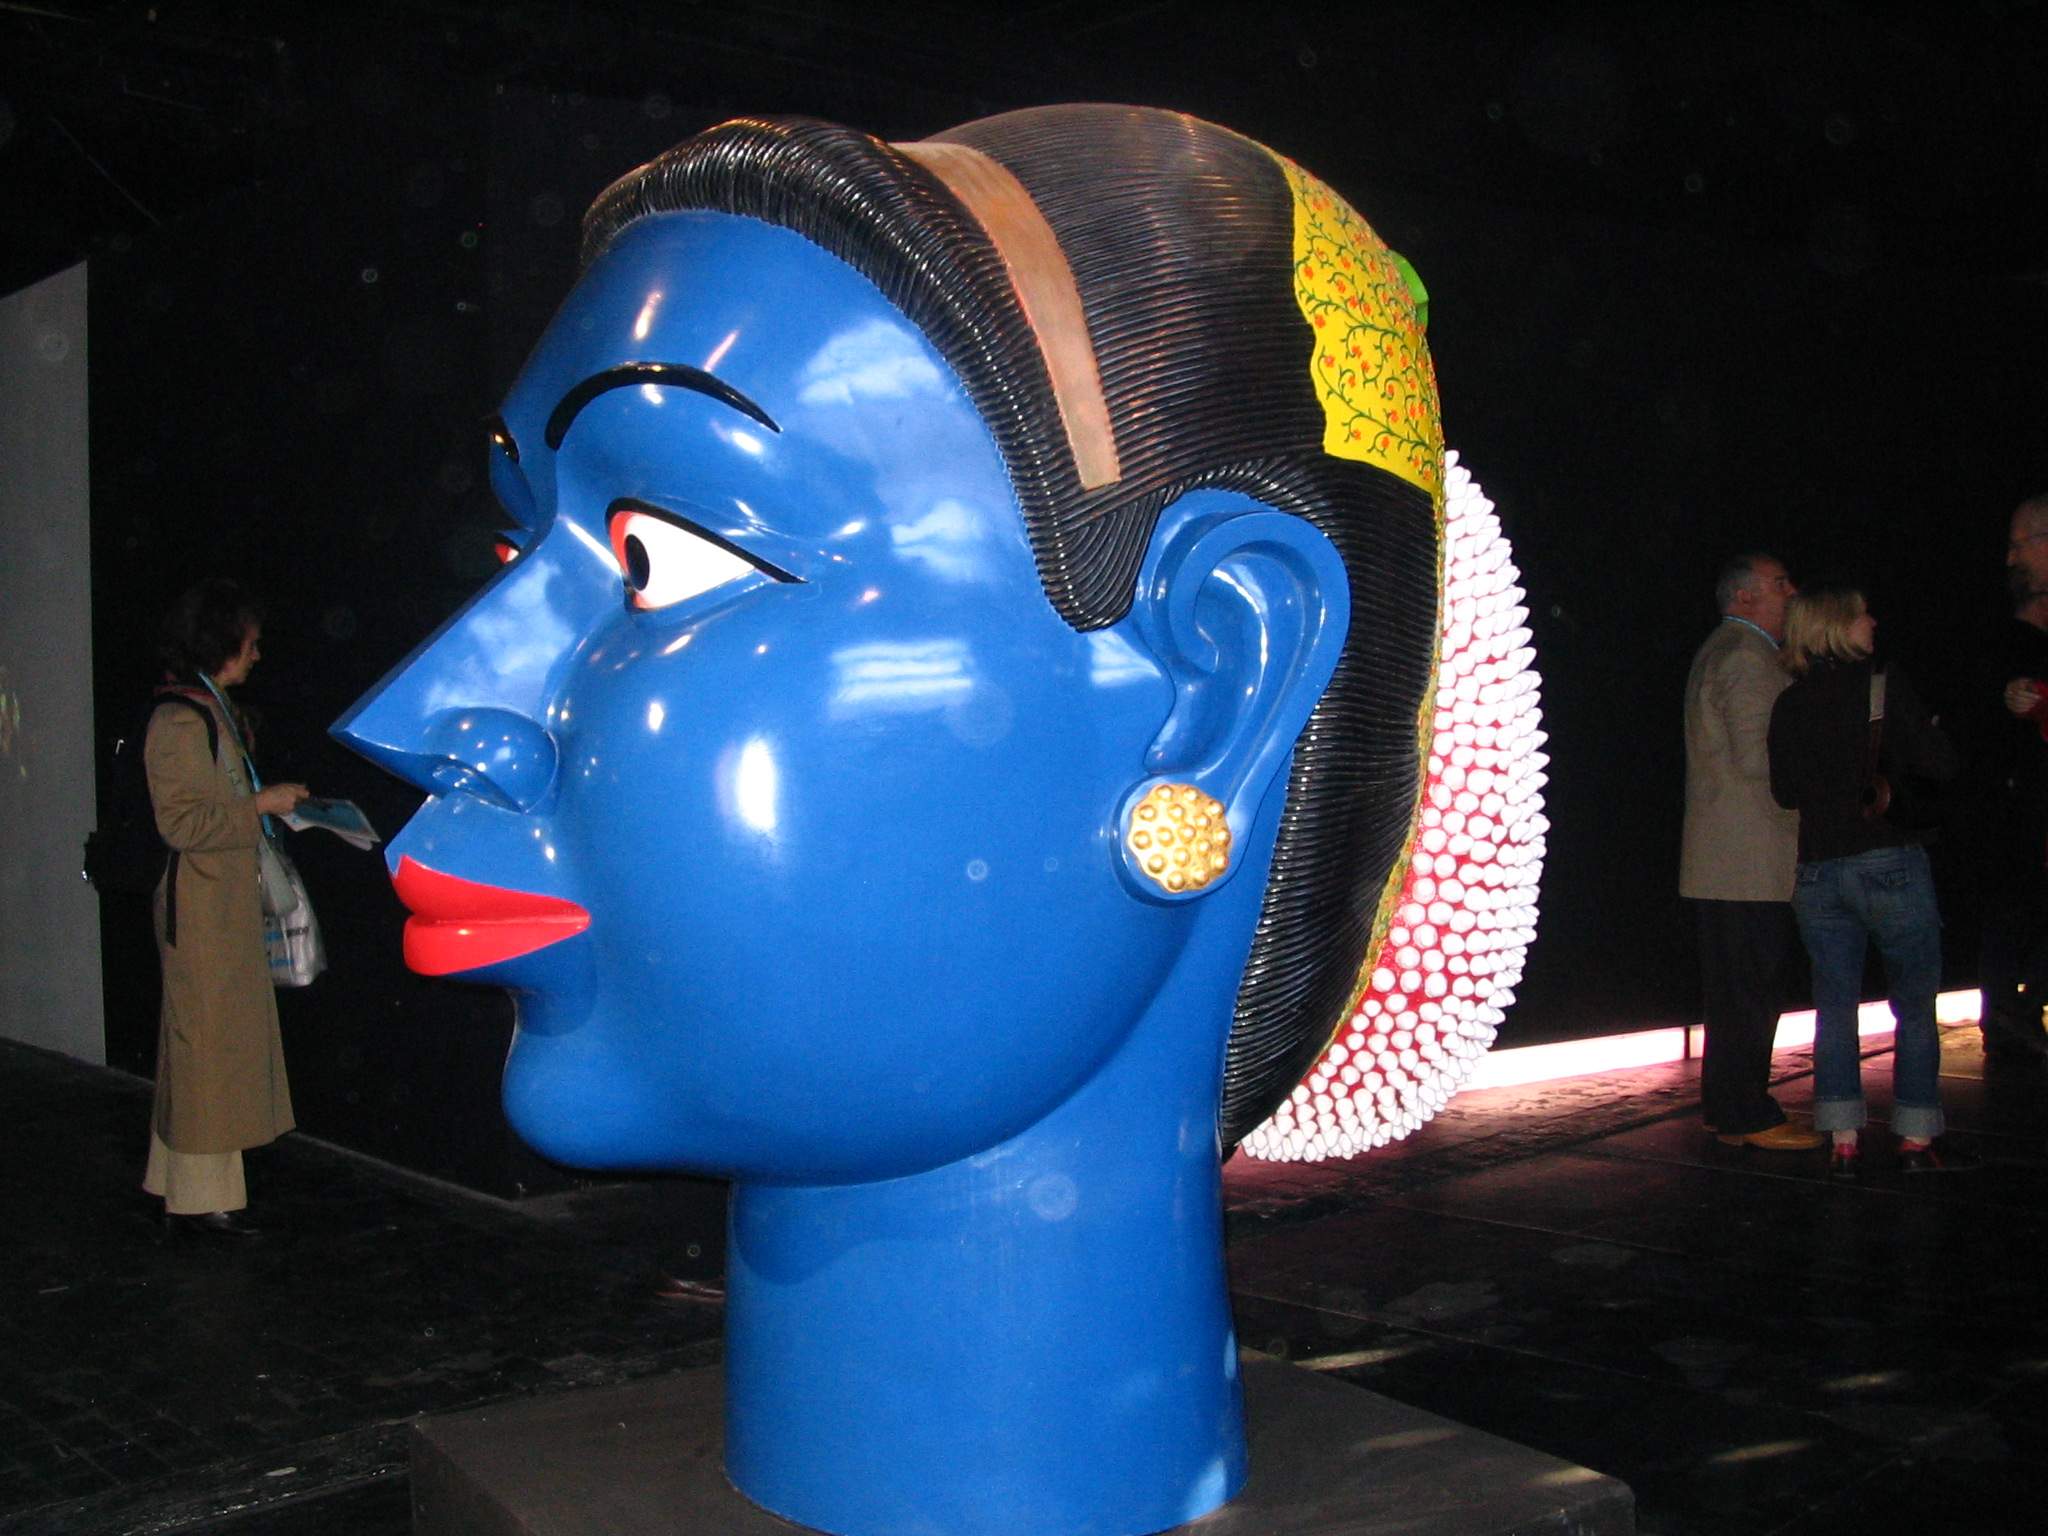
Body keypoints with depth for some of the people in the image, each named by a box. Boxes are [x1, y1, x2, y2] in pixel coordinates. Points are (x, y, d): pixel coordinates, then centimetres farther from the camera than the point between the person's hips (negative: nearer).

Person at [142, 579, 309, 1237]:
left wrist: (269, 803, 13)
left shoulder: (215, 712, 14)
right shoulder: (179, 721, -17)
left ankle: (180, 1181, 25)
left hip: (229, 903, 10)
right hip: (200, 907, -10)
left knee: (214, 1039, 15)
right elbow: (181, 822, -22)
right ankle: (200, 1197, 5)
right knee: (208, 1040, -3)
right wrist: (259, 805, -17)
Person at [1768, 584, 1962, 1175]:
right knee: (1915, 1008, 8)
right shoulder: (1885, 685, -8)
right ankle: (1916, 1140, 10)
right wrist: (1895, 760, 10)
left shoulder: (1789, 704, 4)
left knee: (1835, 1009, 9)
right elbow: (1941, 765, -9)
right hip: (1889, 864, -4)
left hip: (1817, 870, 4)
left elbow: (1785, 790, 9)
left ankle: (1844, 1142, 7)